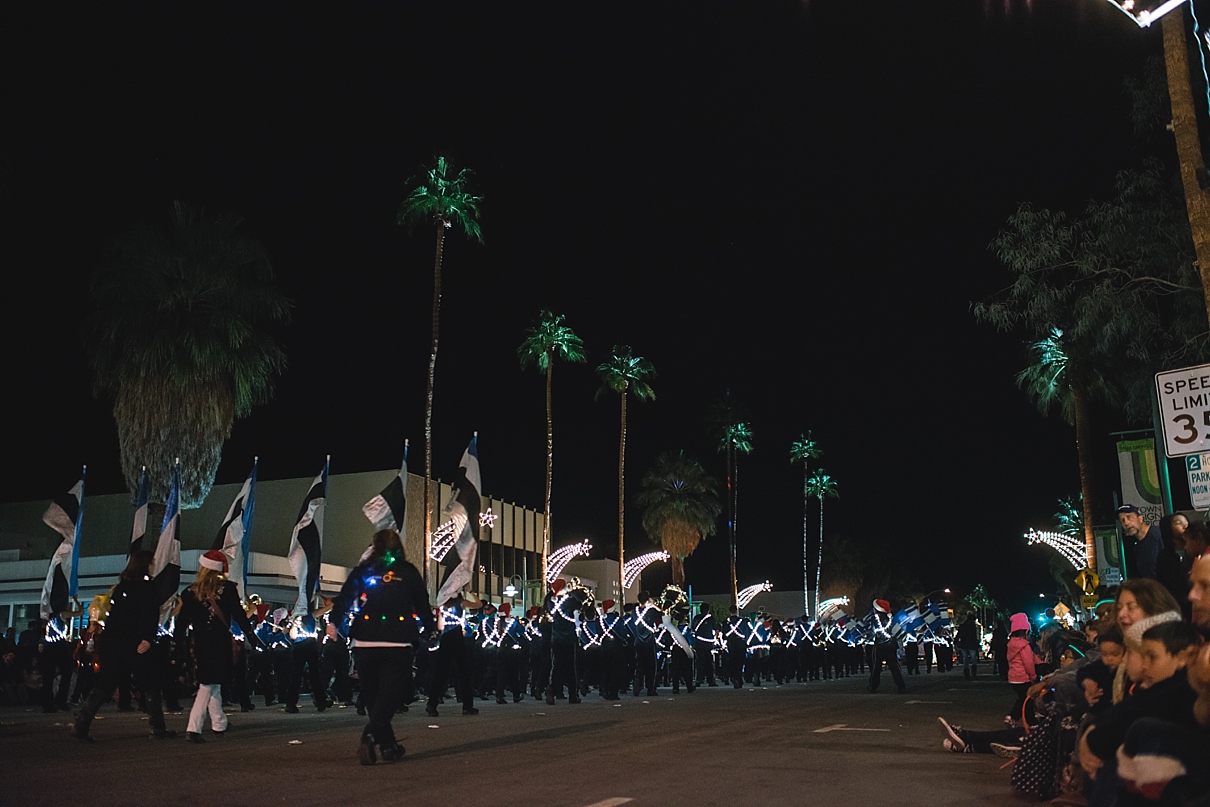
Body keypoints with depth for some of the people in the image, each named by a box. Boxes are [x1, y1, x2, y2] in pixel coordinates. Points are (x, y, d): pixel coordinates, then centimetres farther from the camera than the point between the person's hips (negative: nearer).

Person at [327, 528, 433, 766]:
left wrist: (334, 622, -12)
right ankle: (370, 736, -24)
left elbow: (345, 597, -4)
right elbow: (422, 603, 11)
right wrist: (430, 629, 25)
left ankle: (388, 746, 20)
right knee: (389, 695, -2)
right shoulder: (408, 572, 5)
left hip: (364, 643, 2)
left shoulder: (362, 570, 9)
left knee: (372, 695, 15)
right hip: (398, 643, -2)